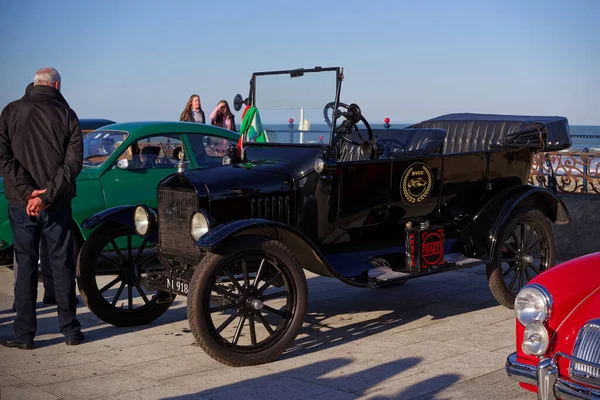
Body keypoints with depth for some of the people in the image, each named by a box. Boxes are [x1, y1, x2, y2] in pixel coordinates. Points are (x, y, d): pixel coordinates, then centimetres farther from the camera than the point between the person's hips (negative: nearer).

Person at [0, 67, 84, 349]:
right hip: (58, 203, 0)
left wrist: (28, 192, -12)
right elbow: (74, 161, -9)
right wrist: (47, 195, -13)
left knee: (26, 265, 7)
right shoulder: (66, 114, 0)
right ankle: (70, 329, 15)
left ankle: (24, 334, 9)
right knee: (62, 264, 9)